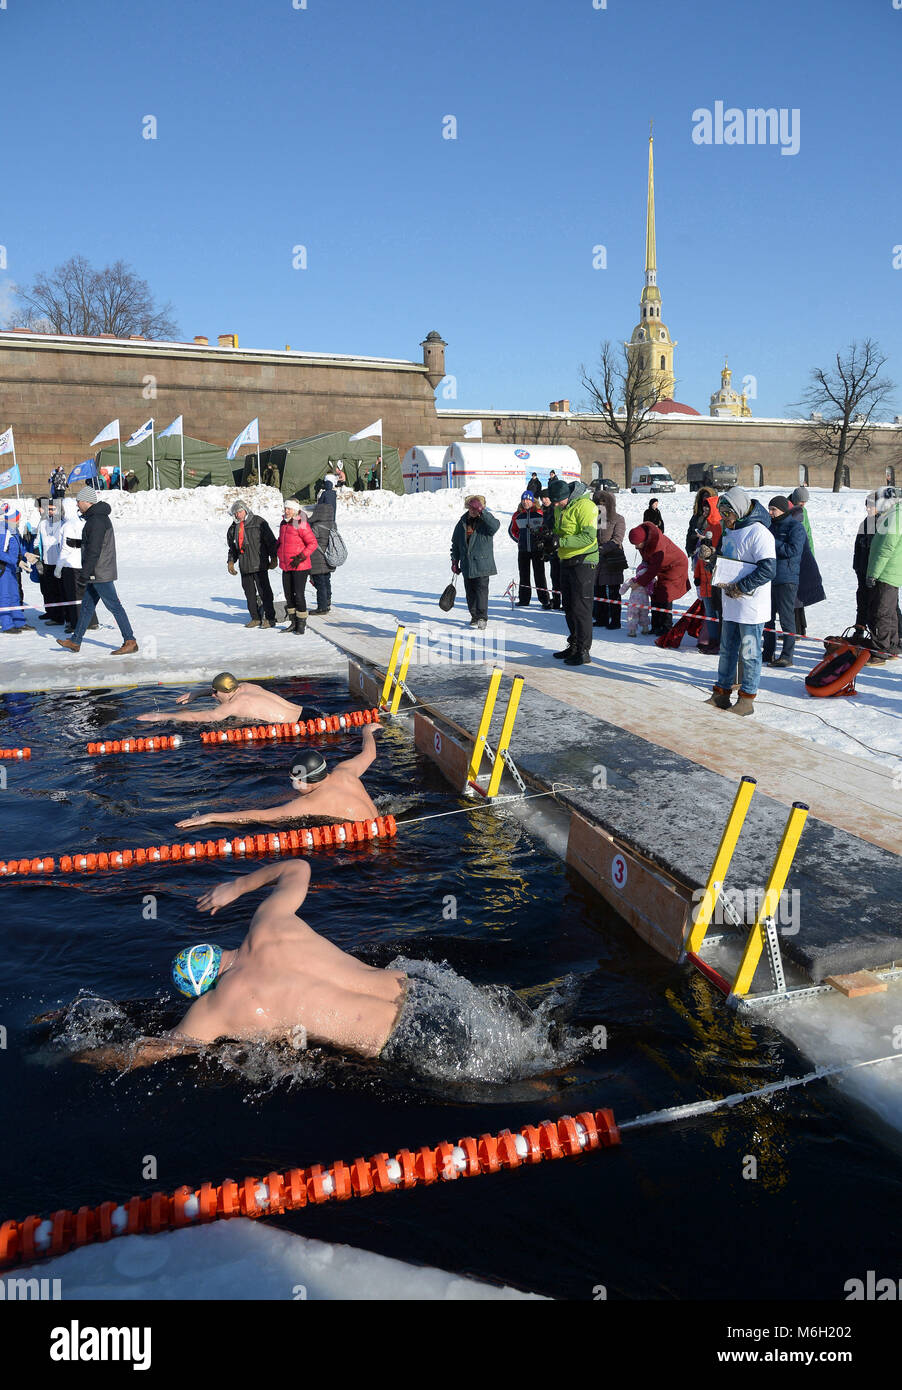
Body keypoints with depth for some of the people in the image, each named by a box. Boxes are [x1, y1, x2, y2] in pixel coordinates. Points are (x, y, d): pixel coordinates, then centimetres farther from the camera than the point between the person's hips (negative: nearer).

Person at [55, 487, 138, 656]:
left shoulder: (97, 520, -18)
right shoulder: (98, 517, 15)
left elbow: (94, 549, -22)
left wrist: (85, 571, -20)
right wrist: (77, 543, 21)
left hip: (100, 573, -10)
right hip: (96, 574, 10)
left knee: (114, 606, -7)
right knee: (87, 605, 14)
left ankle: (130, 643, -3)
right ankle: (75, 642, 22)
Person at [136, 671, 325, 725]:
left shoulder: (236, 704, -19)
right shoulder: (244, 686, 5)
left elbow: (197, 717, -13)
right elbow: (222, 687, 32)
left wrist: (161, 716, -5)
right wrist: (195, 695, 36)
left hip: (306, 722, -8)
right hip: (304, 709, 8)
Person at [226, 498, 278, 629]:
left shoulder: (259, 522, -4)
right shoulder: (234, 528, 13)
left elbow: (270, 541, -3)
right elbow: (232, 548, 23)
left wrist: (273, 558, -6)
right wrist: (231, 561, 11)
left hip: (259, 564, -6)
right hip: (244, 566, 6)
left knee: (264, 591, -6)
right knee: (249, 592, 8)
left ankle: (270, 618, -2)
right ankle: (256, 618, 16)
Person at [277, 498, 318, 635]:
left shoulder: (301, 525, -13)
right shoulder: (284, 524, 11)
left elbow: (313, 543, -14)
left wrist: (301, 557, -20)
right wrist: (278, 551, 15)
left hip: (300, 566, -8)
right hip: (286, 567, 8)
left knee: (298, 594, -7)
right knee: (288, 594, 11)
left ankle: (302, 623, 5)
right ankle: (294, 623, 21)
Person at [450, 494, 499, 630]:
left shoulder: (485, 520, -3)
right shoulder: (463, 522, 9)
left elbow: (495, 525, -28)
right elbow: (455, 542, 16)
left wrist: (482, 511, -31)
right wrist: (455, 561, 14)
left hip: (482, 564, -4)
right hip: (467, 565, 4)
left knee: (481, 589, -10)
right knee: (470, 591, 9)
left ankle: (482, 617, -8)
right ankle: (474, 615, 22)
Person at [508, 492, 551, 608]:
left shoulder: (540, 513, -3)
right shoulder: (517, 515, 7)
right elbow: (512, 530, 22)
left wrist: (542, 540, 1)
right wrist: (520, 540, 12)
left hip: (537, 549, -3)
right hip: (523, 550, 3)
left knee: (539, 574, -5)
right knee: (523, 575, 7)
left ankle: (545, 600, -1)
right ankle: (524, 599, 15)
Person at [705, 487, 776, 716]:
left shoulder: (758, 533, -16)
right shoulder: (729, 530, 12)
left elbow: (768, 570, -23)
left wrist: (740, 587, -21)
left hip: (751, 605, -9)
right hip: (731, 604, 9)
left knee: (749, 653, 1)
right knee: (727, 650, 15)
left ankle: (747, 699, 10)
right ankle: (721, 694, 24)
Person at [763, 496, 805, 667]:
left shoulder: (795, 526, -6)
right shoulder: (771, 525, 16)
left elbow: (793, 550, -18)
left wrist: (772, 543, -15)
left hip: (786, 579, -8)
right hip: (769, 578, 8)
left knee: (786, 618, -4)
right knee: (768, 617, 12)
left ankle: (787, 656, -1)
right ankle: (768, 652, 22)